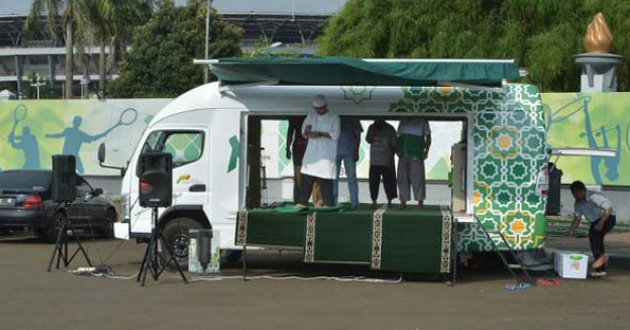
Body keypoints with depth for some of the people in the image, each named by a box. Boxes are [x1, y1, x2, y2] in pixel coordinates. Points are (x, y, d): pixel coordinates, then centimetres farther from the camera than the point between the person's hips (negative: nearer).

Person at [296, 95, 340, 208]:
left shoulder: (334, 118, -1)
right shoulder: (311, 115, 13)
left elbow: (335, 135, -10)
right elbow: (304, 131, 13)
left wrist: (320, 134, -21)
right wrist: (307, 132, -11)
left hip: (326, 154, -4)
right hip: (311, 152, 4)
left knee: (325, 180, -8)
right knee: (306, 178, 2)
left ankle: (328, 204, -2)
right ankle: (302, 202, 8)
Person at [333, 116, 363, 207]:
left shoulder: (352, 118, 4)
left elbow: (357, 135, 5)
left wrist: (356, 152, -4)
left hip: (349, 151, -1)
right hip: (335, 151, 1)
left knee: (351, 177, -1)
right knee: (333, 178, 1)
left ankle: (355, 203, 2)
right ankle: (333, 202, 6)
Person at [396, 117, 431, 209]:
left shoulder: (422, 121, 5)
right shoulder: (403, 122, 16)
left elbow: (428, 137, 5)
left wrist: (426, 151, -7)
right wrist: (397, 149, 4)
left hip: (417, 155, -4)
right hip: (403, 155, 4)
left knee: (418, 177, -7)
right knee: (402, 178, 1)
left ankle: (420, 201, -2)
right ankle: (403, 201, 6)